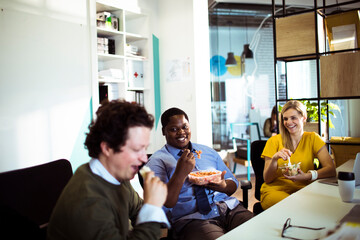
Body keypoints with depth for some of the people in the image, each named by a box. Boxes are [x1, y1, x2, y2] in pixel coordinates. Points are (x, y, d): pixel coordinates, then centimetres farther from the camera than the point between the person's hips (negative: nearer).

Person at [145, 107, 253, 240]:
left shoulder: (208, 152, 20)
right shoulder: (157, 161, 2)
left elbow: (234, 183, 23)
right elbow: (163, 206, -8)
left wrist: (224, 186, -2)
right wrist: (180, 173, -20)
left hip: (231, 209, 6)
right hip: (192, 219, -5)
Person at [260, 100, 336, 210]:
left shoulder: (313, 138, 6)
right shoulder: (274, 141, 2)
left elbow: (331, 169, -6)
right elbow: (267, 179, -1)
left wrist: (307, 176, -25)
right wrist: (274, 159, -21)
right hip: (276, 190, -2)